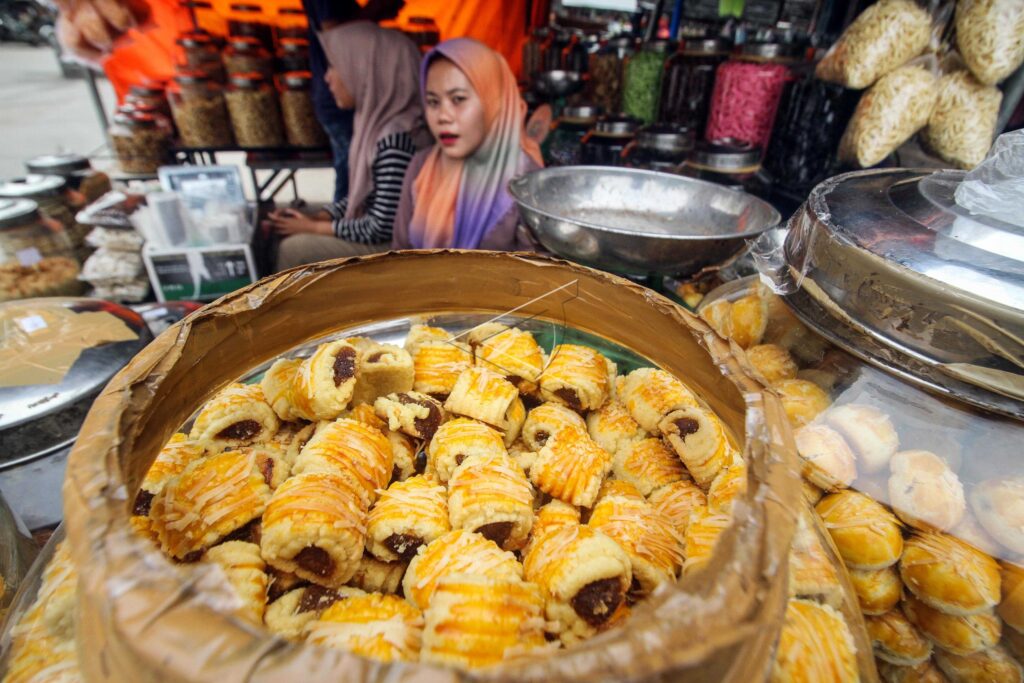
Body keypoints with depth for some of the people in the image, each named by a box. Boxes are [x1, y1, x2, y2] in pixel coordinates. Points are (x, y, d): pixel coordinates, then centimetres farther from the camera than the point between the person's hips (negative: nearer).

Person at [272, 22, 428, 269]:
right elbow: (363, 194, 11)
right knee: (287, 231, 9)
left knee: (295, 248, -11)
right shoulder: (377, 119, 2)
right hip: (377, 230, 9)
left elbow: (381, 229, -25)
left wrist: (314, 227, -13)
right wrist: (317, 217, -2)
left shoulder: (396, 140, -27)